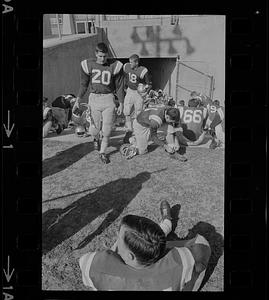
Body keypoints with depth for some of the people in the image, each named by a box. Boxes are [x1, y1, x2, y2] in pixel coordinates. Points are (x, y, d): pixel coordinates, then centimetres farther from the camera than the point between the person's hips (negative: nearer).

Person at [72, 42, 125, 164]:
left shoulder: (114, 66, -3)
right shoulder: (88, 65, 0)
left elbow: (119, 86, 4)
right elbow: (84, 84, 10)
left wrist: (121, 104, 4)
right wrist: (78, 100, 5)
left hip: (108, 99, 0)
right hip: (94, 98, 1)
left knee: (107, 128, -1)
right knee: (96, 126, 6)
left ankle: (102, 152, 16)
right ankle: (96, 139, 42)